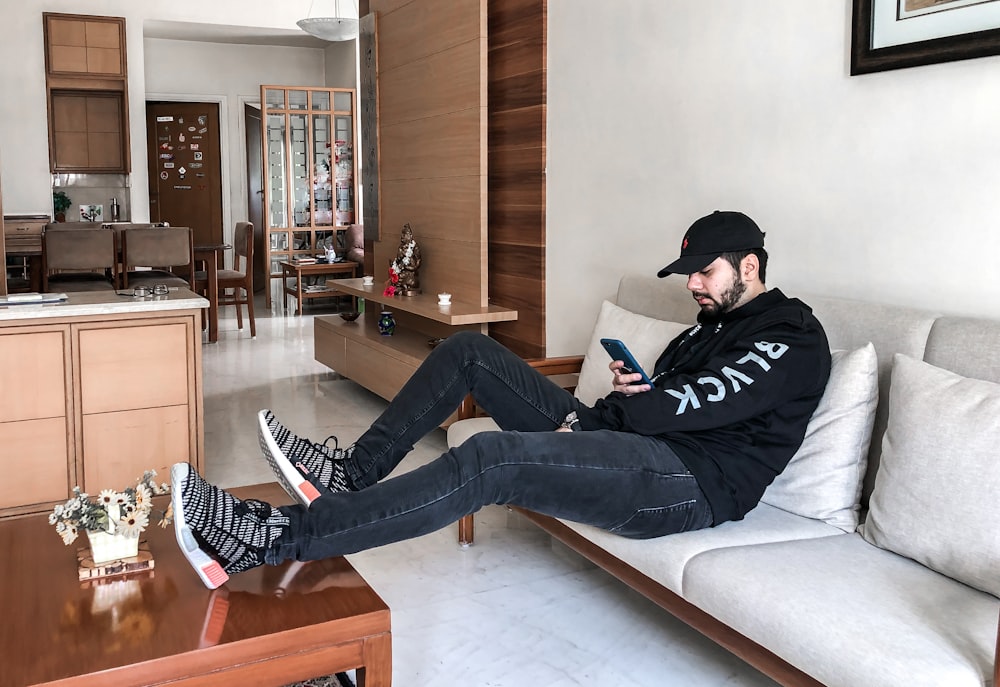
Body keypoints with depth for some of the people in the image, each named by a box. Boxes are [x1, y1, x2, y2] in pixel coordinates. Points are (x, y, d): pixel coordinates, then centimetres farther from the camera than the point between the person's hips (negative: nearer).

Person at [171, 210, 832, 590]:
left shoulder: (794, 339, -2)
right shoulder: (715, 322, 26)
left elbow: (702, 400, -15)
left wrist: (596, 416, -9)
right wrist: (626, 393, 0)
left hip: (690, 482, -9)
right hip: (636, 448, 10)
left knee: (491, 459, -34)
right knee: (470, 351, 0)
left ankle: (269, 539, -35)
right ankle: (353, 470, -6)